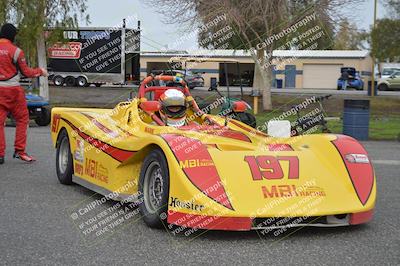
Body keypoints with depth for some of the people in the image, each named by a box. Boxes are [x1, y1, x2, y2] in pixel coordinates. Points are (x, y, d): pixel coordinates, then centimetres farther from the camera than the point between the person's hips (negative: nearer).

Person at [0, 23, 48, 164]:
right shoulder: (16, 51, -8)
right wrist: (40, 71, 14)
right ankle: (19, 151, 5)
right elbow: (26, 72, -1)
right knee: (22, 119, 8)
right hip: (13, 90, -4)